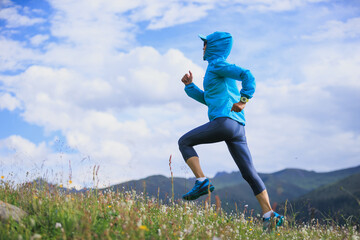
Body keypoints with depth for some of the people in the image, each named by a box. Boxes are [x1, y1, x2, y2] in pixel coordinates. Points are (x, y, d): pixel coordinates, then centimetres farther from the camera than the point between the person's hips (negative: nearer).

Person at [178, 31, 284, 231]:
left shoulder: (217, 64, 1)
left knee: (184, 142, 7)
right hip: (238, 127, 9)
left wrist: (243, 100, -23)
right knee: (249, 173, 3)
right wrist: (189, 85, 33)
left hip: (224, 121, -9)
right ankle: (269, 215, -4)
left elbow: (246, 75, -15)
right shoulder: (218, 70, 30)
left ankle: (202, 182, -6)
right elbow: (208, 99, 38)